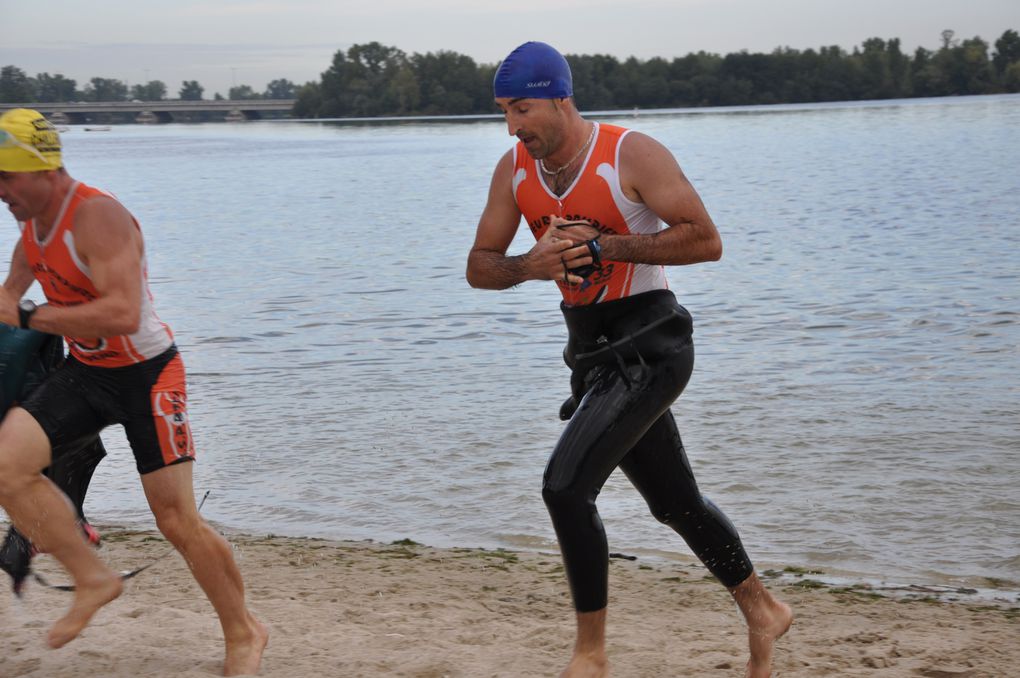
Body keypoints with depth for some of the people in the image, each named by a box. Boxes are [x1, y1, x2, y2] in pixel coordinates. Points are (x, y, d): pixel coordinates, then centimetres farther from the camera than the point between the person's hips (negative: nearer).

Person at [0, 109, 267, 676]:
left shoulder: (97, 217, -26)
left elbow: (122, 314, -38)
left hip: (146, 375, -7)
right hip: (85, 373, 7)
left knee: (177, 520, -3)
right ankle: (94, 578, 2)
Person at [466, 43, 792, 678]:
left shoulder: (633, 155, -15)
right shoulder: (514, 170, 3)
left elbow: (706, 240, -19)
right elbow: (480, 268, 6)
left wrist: (605, 246, -23)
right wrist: (531, 265, -16)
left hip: (650, 341, -7)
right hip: (592, 347, 7)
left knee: (565, 485, -20)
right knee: (676, 502, 18)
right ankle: (762, 611, 37)